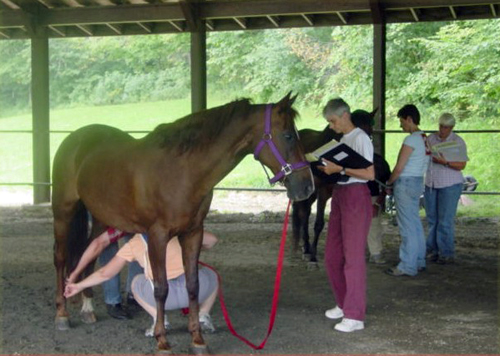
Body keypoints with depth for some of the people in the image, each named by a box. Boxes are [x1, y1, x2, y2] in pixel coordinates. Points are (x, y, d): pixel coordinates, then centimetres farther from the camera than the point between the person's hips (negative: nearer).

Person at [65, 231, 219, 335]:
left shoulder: (133, 244, 21)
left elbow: (106, 273, 21)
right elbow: (211, 239, 24)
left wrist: (78, 286, 35)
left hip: (163, 295, -1)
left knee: (136, 283, 31)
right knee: (210, 275, 36)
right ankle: (203, 314, 12)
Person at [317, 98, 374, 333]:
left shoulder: (360, 138, -10)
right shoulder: (343, 139, 15)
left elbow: (369, 173, -18)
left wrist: (340, 168, -21)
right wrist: (328, 167, 1)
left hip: (356, 196, -9)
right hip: (339, 195, 9)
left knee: (353, 256, -7)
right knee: (332, 255, 12)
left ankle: (355, 316, -3)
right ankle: (344, 304, 25)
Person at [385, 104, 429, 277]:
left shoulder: (411, 140, -16)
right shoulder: (424, 138, 10)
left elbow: (399, 167, -18)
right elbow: (422, 164, 13)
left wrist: (389, 182, -1)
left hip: (405, 183, -9)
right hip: (418, 181, 9)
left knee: (407, 226, -5)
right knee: (415, 223, 15)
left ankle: (407, 266, 0)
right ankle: (419, 261, 23)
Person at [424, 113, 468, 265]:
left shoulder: (458, 142, -5)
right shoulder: (431, 138, 7)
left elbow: (462, 165, -11)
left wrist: (445, 162, -26)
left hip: (450, 185, -5)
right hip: (430, 184, 5)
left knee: (445, 221, -6)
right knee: (432, 220, 9)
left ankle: (447, 254, -1)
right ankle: (434, 250, 18)